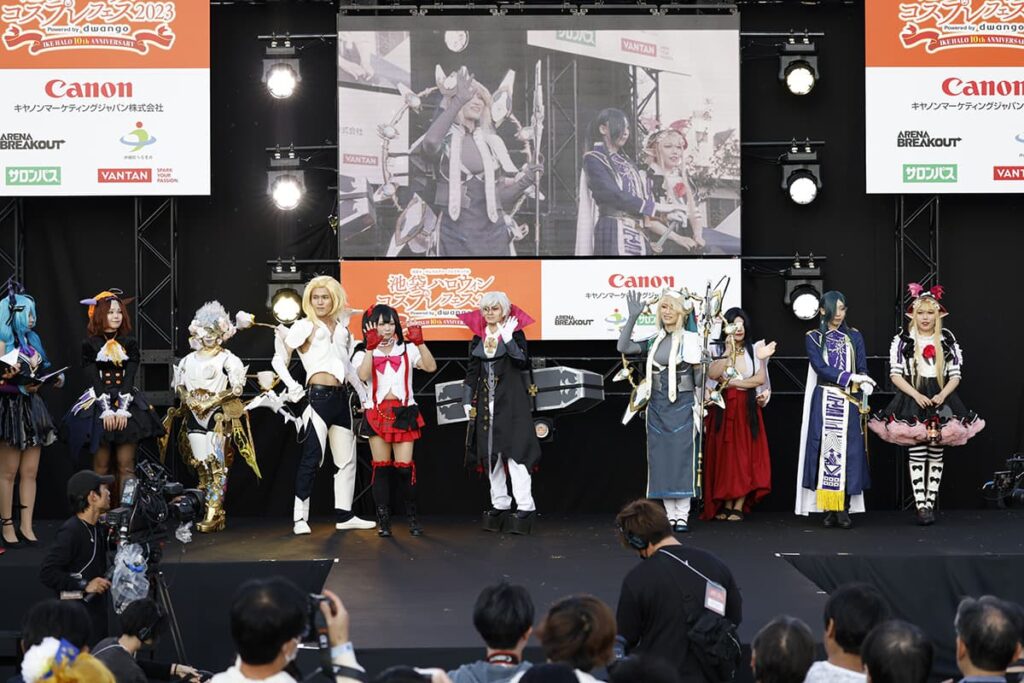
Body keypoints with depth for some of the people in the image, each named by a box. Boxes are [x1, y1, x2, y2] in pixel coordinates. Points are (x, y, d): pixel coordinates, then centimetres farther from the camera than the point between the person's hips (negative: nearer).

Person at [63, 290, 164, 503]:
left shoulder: (129, 344, 8)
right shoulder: (90, 345, 3)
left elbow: (129, 379, -1)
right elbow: (95, 380, -4)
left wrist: (122, 409, -13)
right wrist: (107, 411, -14)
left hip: (126, 405, 2)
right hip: (99, 406, -2)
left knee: (126, 466, -3)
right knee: (101, 466, -2)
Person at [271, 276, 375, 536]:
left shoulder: (341, 327, 15)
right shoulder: (304, 327, -1)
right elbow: (280, 359, -4)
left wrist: (361, 391, 24)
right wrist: (291, 385, -18)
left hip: (340, 397, 7)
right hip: (318, 396, -7)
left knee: (347, 458, 10)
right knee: (313, 458, -10)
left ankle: (344, 515, 18)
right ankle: (300, 519, -7)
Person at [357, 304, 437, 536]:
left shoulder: (407, 349, 10)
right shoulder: (367, 353, 7)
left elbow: (431, 367, -5)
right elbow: (363, 375, -14)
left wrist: (420, 343, -15)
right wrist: (371, 348, -18)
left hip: (403, 413, 0)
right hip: (377, 413, 0)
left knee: (404, 467, -6)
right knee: (381, 467, 1)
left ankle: (412, 517, 5)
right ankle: (383, 520, 4)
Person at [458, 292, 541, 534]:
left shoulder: (514, 334, -2)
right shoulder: (478, 339, 11)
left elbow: (523, 361, -16)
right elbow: (472, 373, 13)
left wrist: (508, 338, -21)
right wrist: (468, 401, 7)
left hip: (511, 403, -5)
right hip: (486, 403, 5)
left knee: (514, 451, -11)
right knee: (490, 454, 7)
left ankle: (525, 507, -11)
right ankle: (499, 505, 15)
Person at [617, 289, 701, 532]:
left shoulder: (689, 340, -3)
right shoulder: (654, 342, 9)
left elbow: (699, 373, 0)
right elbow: (623, 347, 2)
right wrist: (633, 317, -3)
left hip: (682, 405, -4)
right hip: (657, 405, 4)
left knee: (681, 456, -3)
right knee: (661, 458, 4)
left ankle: (682, 515, 2)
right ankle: (669, 514, 10)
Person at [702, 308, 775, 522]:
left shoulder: (755, 350, 6)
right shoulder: (716, 350, 4)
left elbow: (760, 379, -5)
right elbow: (712, 374, -14)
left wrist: (731, 383, -10)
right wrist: (729, 350, -19)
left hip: (747, 410, 0)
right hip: (722, 410, 0)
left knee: (745, 456, -3)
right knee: (723, 456, -1)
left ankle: (739, 507, 0)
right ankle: (726, 505, 5)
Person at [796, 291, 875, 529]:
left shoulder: (854, 337, 13)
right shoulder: (813, 338, 6)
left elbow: (863, 369, 6)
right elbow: (820, 367, -7)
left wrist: (865, 385, -16)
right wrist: (850, 378, -18)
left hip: (850, 403, 2)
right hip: (824, 402, -2)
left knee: (849, 453, -4)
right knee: (825, 451, -5)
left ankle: (844, 509, -3)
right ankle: (828, 510, -3)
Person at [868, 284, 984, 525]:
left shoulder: (947, 341, 8)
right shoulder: (902, 341, 2)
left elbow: (955, 375, 7)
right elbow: (895, 374, -1)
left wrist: (942, 395, -11)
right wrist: (916, 395, -13)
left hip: (941, 402, 2)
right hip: (913, 402, -2)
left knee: (936, 455, 3)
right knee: (917, 455, -7)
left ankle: (931, 503, 9)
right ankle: (921, 506, -7)